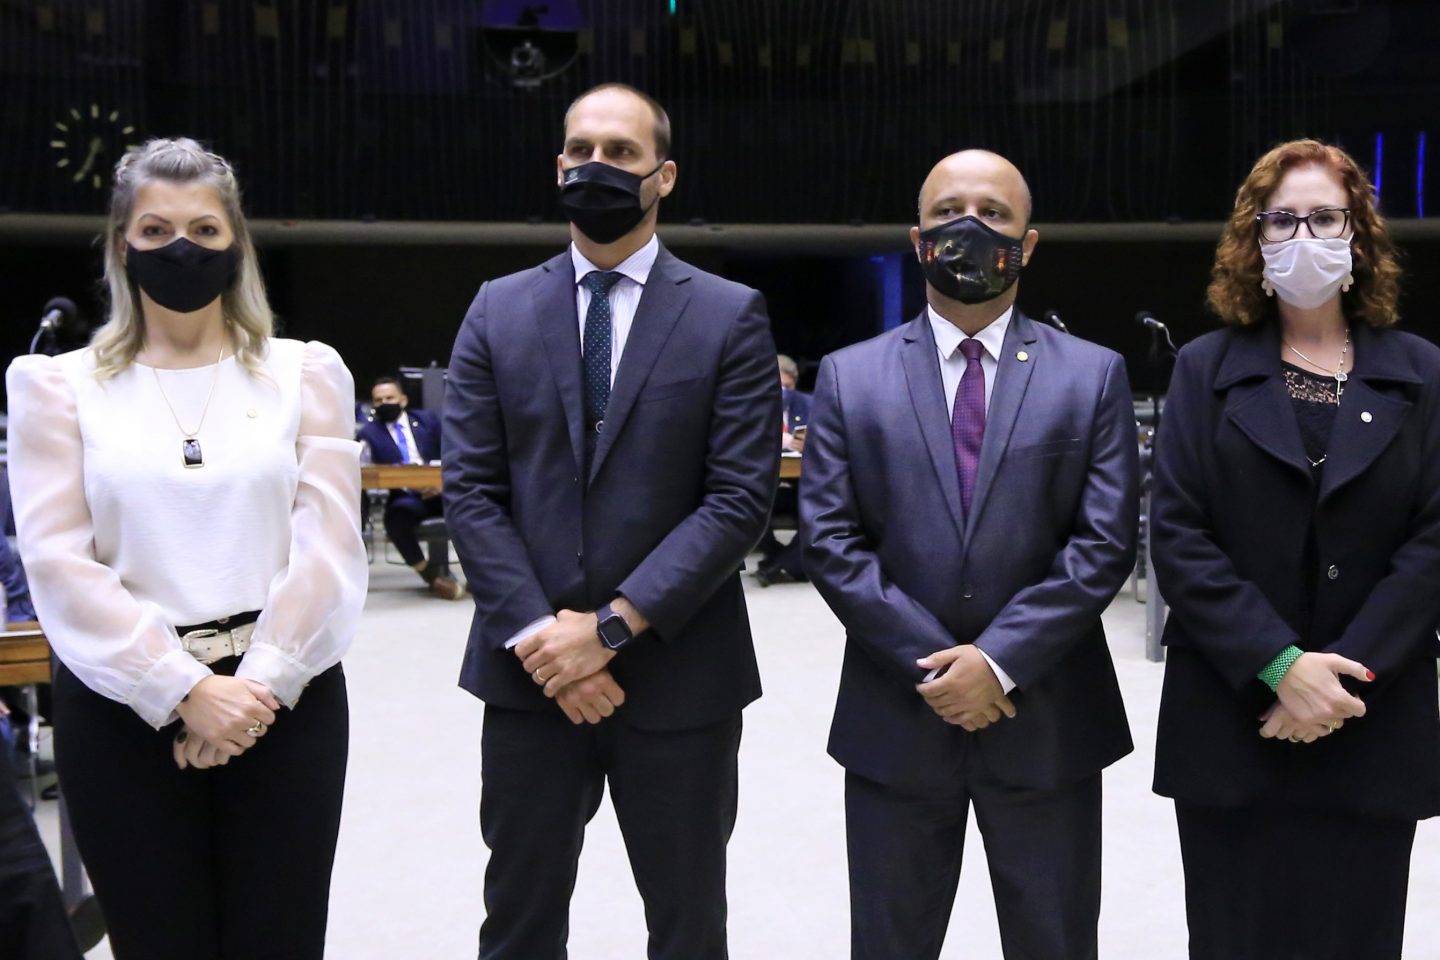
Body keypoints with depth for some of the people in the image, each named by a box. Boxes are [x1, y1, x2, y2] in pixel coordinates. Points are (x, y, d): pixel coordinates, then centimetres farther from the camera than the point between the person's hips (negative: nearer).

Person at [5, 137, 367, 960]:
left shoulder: (306, 371, 7)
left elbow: (328, 544, -1)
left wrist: (258, 685, -11)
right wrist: (183, 691, -12)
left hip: (283, 703, 0)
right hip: (126, 708, 0)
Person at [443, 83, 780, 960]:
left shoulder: (730, 316, -2)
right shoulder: (499, 311, 5)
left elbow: (741, 497, -9)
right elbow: (469, 489, 0)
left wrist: (612, 626, -16)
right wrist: (539, 635, -11)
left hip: (678, 676, -1)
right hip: (531, 671, 2)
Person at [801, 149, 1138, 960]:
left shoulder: (1093, 375, 2)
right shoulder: (850, 377, 2)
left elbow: (1105, 543, -6)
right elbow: (830, 543, -4)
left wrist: (999, 661, -15)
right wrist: (934, 667, -12)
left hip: (1047, 718, 0)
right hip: (895, 716, 1)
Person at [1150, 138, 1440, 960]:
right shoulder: (1207, 369, 4)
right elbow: (1178, 536, -5)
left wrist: (1345, 675, -14)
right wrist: (1281, 666, -15)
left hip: (1374, 728, 1)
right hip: (1231, 719, -1)